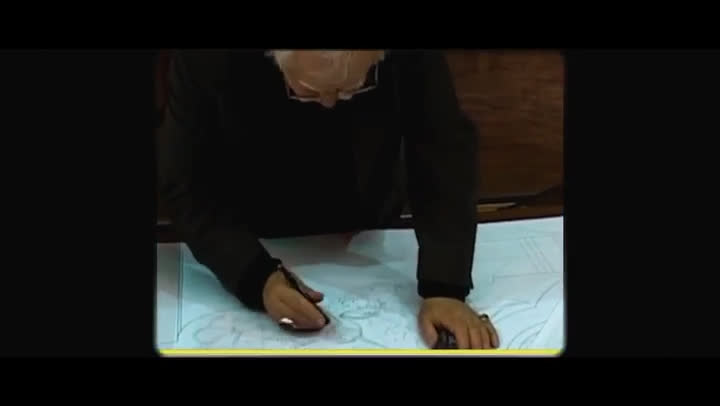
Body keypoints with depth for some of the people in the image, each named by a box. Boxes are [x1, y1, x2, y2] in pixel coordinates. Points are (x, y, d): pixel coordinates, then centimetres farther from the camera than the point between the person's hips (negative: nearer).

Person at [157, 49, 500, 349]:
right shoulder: (208, 59, -33)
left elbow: (445, 150, -28)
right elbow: (184, 183, -26)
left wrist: (444, 287, -38)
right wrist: (256, 277, -41)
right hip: (254, 243, 0)